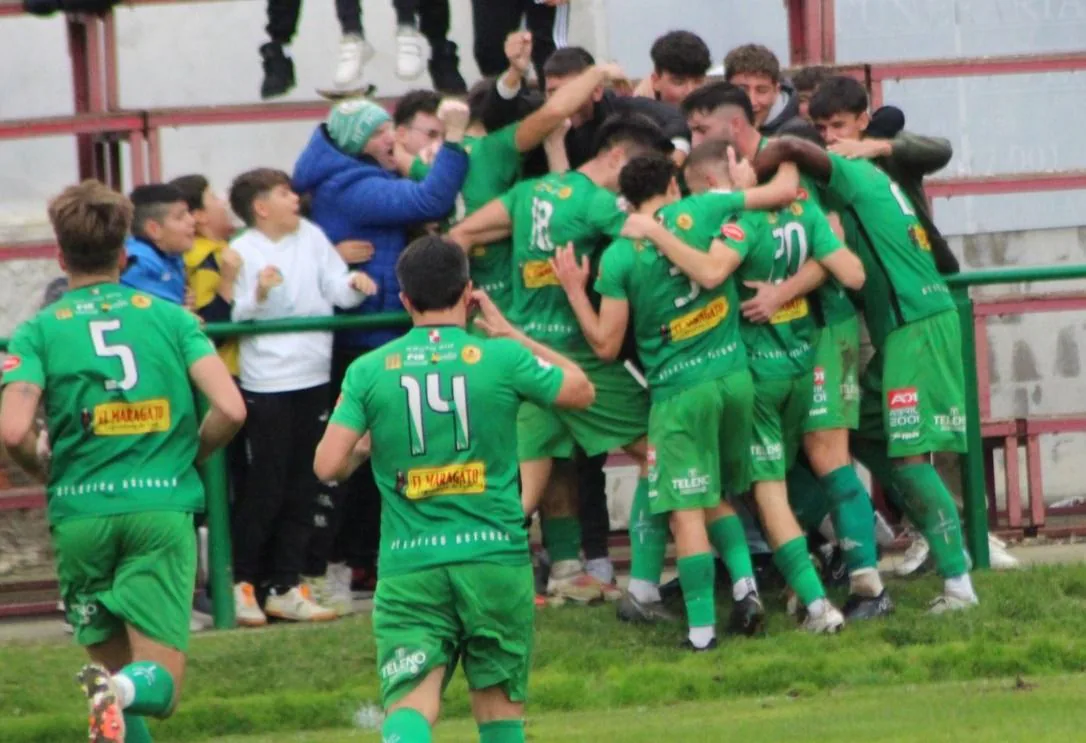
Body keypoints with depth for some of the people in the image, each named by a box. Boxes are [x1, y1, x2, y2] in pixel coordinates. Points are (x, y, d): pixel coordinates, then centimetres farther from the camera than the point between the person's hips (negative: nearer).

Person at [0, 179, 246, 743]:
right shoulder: (170, 317, 6)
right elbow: (230, 410, -4)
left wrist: (47, 471, 10)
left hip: (80, 512, 0)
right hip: (163, 507, 0)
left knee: (112, 663, 19)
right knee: (160, 684, 0)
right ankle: (122, 693, -32)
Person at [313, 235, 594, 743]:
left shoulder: (369, 371, 0)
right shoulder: (501, 358, -1)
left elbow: (328, 466, -3)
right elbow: (581, 390, 15)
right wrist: (512, 333, 22)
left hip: (409, 565, 0)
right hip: (494, 555, 0)